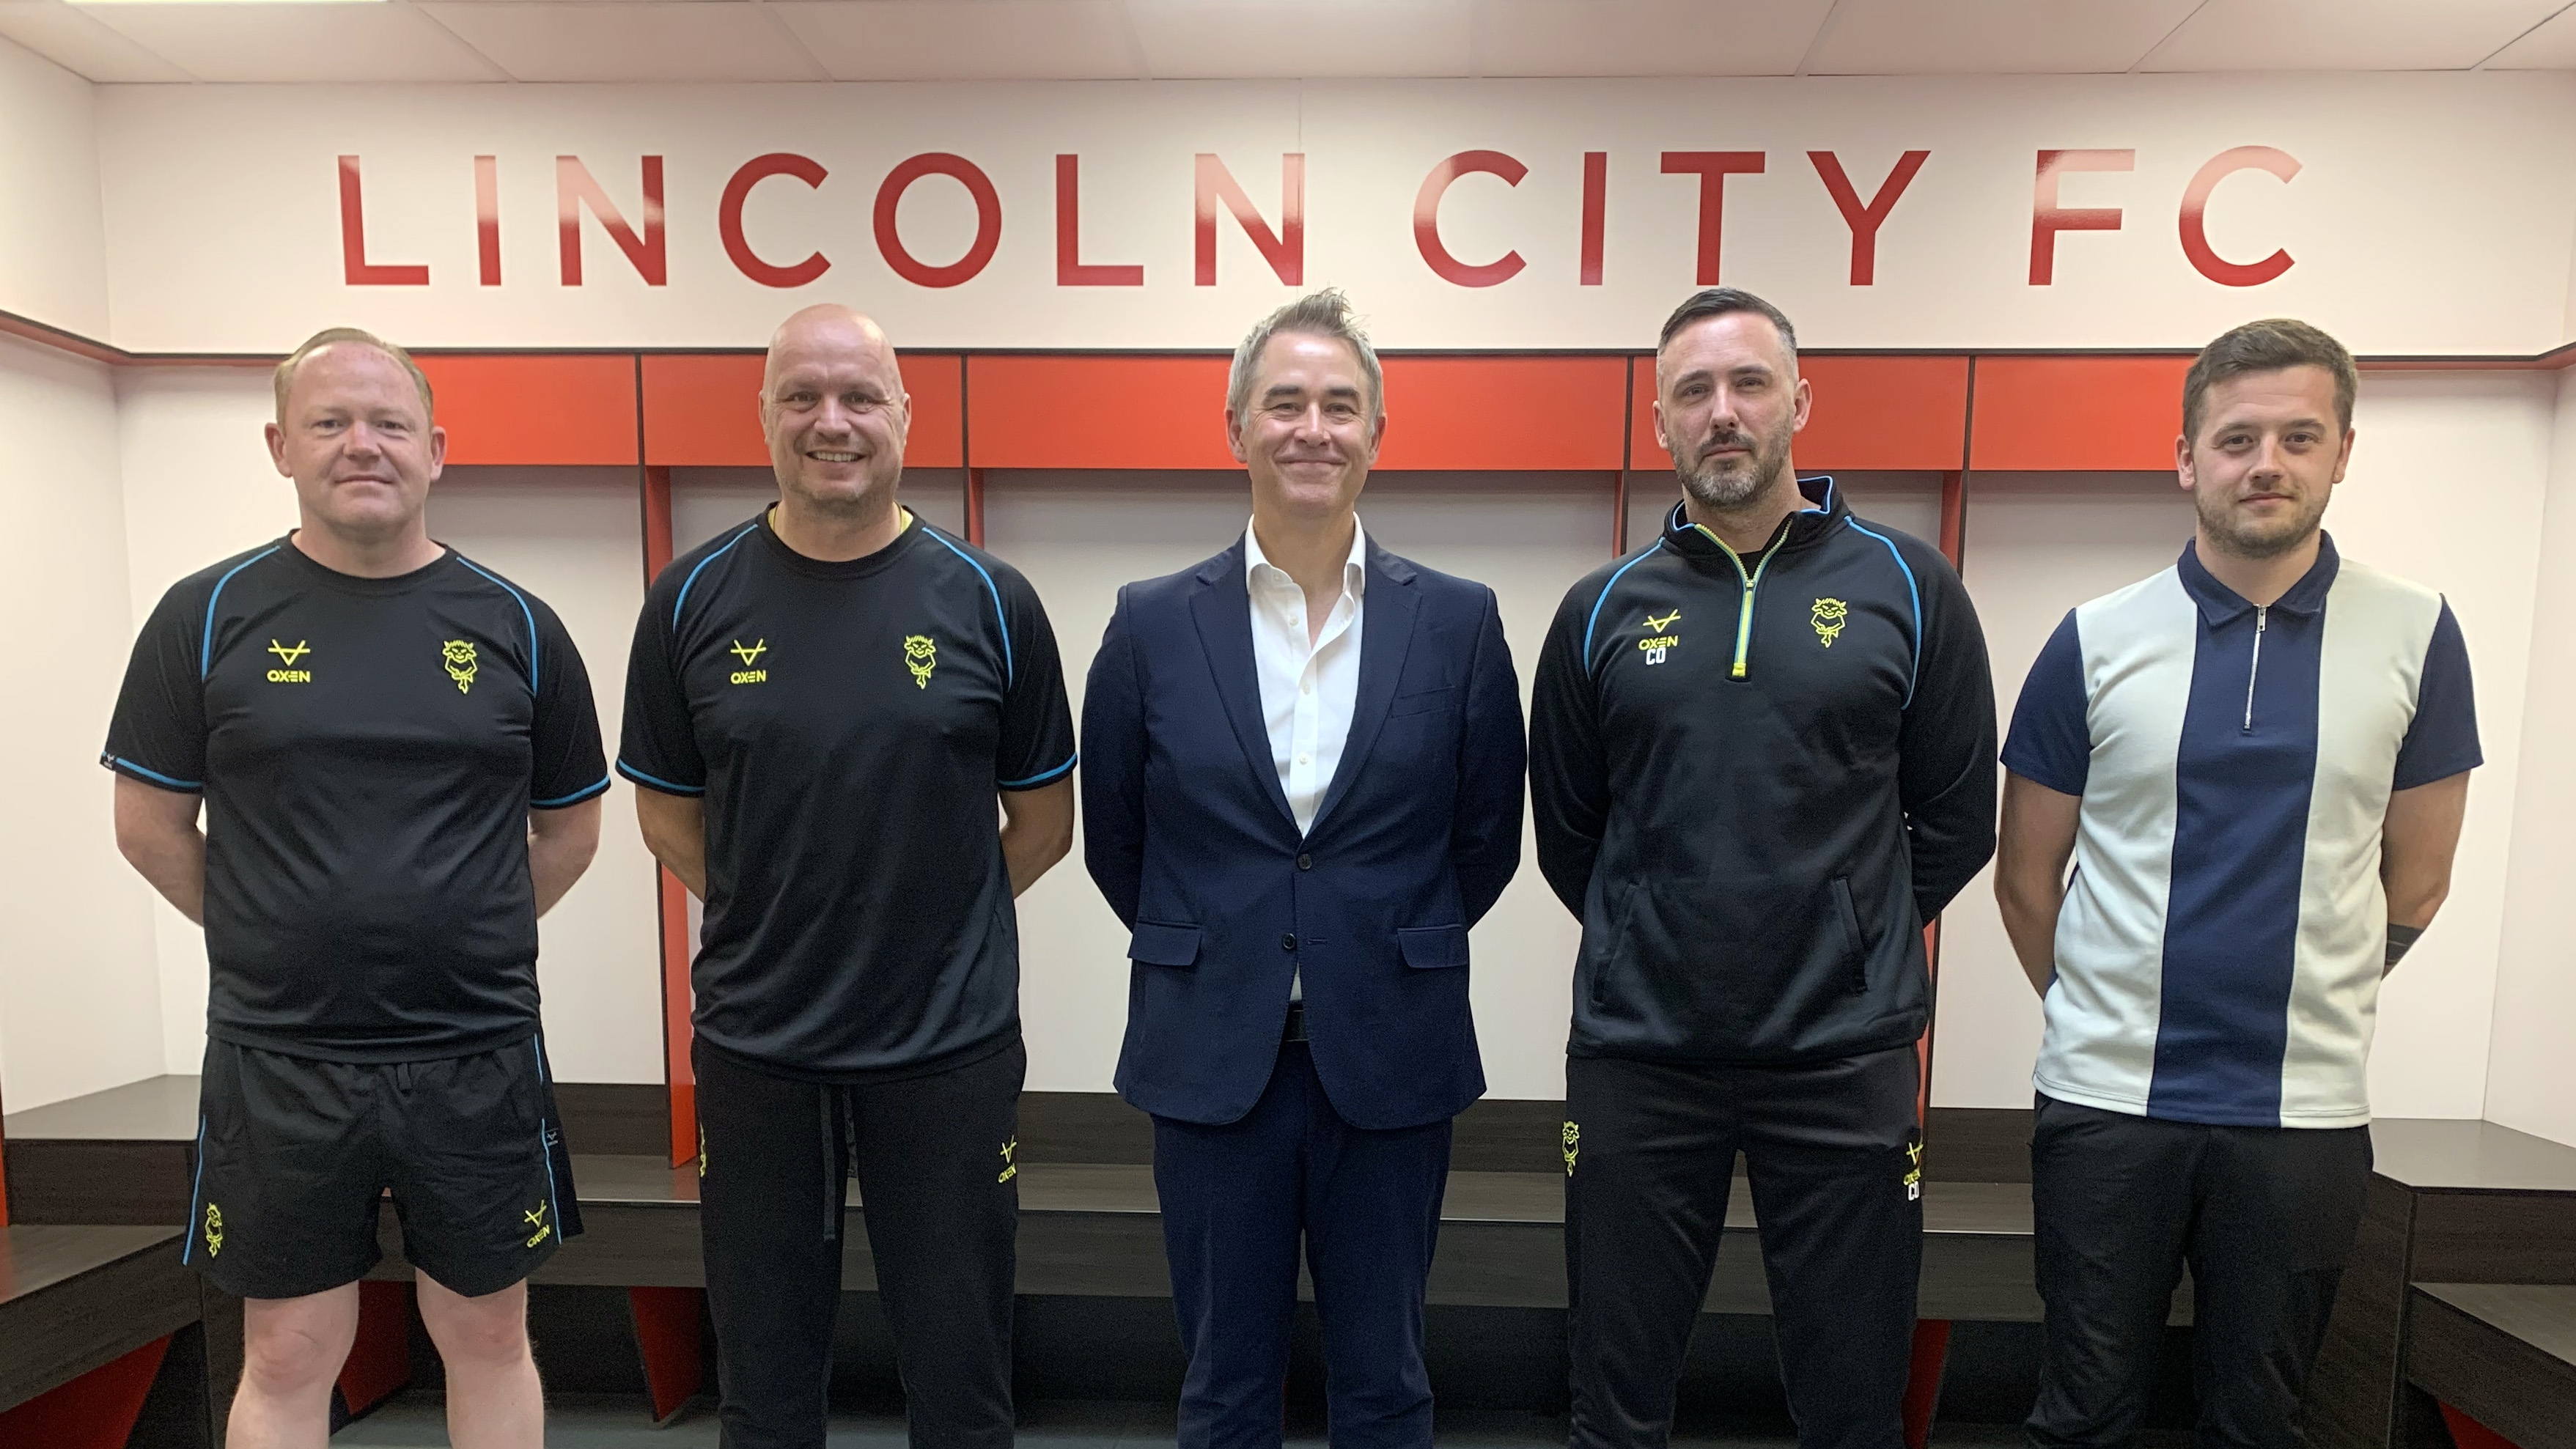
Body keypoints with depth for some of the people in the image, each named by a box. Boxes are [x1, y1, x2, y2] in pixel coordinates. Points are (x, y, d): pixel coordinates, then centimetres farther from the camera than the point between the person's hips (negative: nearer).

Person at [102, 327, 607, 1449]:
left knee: (489, 1341, 14)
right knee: (287, 1359, 14)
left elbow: (569, 826, 8)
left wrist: (469, 936, 5)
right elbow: (149, 823, 6)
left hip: (479, 1059, 1)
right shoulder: (207, 616, -1)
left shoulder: (516, 624, 1)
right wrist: (272, 939, 4)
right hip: (277, 1064, 0)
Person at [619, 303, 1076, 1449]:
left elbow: (1043, 821, 3)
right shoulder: (693, 600, -1)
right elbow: (668, 813, 9)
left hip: (951, 1044, -1)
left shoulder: (988, 602, -5)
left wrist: (930, 919, 4)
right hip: (754, 1043, 2)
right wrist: (775, 922, 5)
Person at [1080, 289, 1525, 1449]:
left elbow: (1487, 835, 5)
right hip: (1210, 1060, 0)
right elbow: (1112, 836, 7)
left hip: (1391, 1060, 0)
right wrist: (1209, 954, 10)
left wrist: (1389, 951, 8)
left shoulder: (1458, 621, -3)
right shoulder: (1152, 624, -3)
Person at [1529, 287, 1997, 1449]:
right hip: (1637, 1057, 1)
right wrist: (1663, 941, 9)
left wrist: (1850, 940, 7)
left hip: (1847, 1056, 0)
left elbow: (1957, 816, 6)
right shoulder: (1603, 611, 3)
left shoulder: (1905, 586, 1)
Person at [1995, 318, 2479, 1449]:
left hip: (2307, 1105, 1)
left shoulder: (2414, 637, 0)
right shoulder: (2097, 640, -3)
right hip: (2106, 1095, -1)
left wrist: (2304, 1006, 13)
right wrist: (2103, 1015, 10)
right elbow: (2026, 879, 3)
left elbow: (2414, 884, 7)